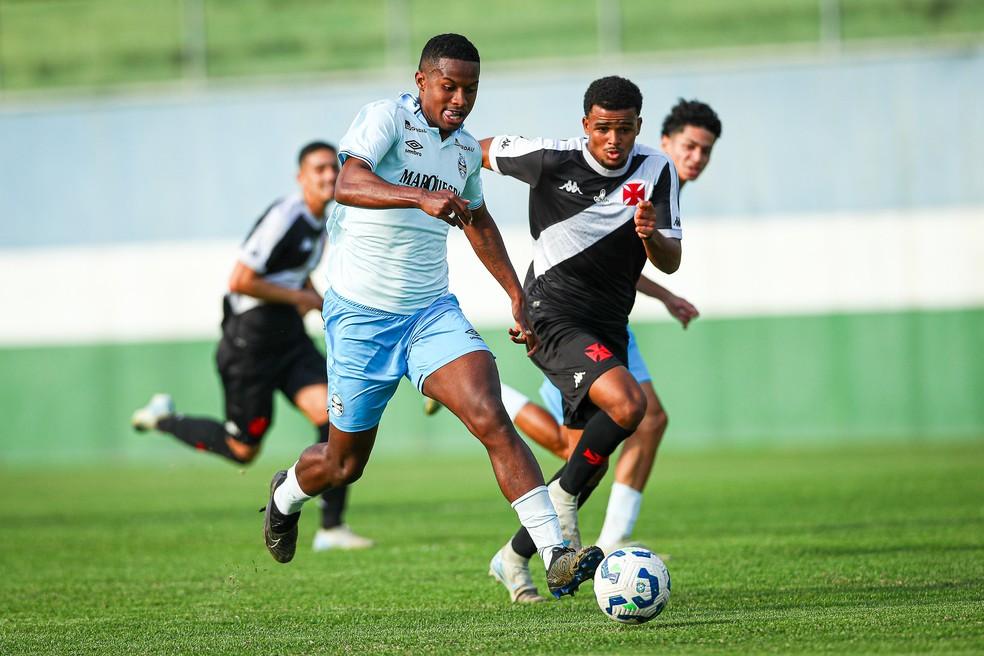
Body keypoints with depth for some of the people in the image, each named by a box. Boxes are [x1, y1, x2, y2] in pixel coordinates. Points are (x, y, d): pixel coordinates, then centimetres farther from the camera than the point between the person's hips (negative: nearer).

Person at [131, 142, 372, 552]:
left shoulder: (321, 223, 10)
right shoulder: (284, 218, -18)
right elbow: (240, 282, -21)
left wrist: (318, 299, 10)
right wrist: (300, 297, -14)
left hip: (289, 335, 8)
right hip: (252, 339, -8)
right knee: (243, 451, 0)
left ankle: (331, 528, -9)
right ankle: (163, 418, 25)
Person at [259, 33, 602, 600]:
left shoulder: (466, 149, 7)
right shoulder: (387, 117, -13)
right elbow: (348, 183, -32)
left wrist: (517, 295, 23)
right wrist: (423, 197, -48)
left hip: (433, 313, 4)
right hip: (362, 315, -4)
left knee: (493, 420, -19)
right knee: (345, 463, 9)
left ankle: (556, 557, -27)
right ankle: (286, 496, 46)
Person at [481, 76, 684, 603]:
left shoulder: (656, 171, -2)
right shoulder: (551, 159, -13)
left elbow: (670, 263, -5)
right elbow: (479, 151, 4)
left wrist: (652, 234, -26)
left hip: (607, 330, 6)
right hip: (553, 317, -6)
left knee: (589, 466, 11)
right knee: (627, 404, -30)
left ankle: (513, 558, 29)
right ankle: (563, 494, -7)